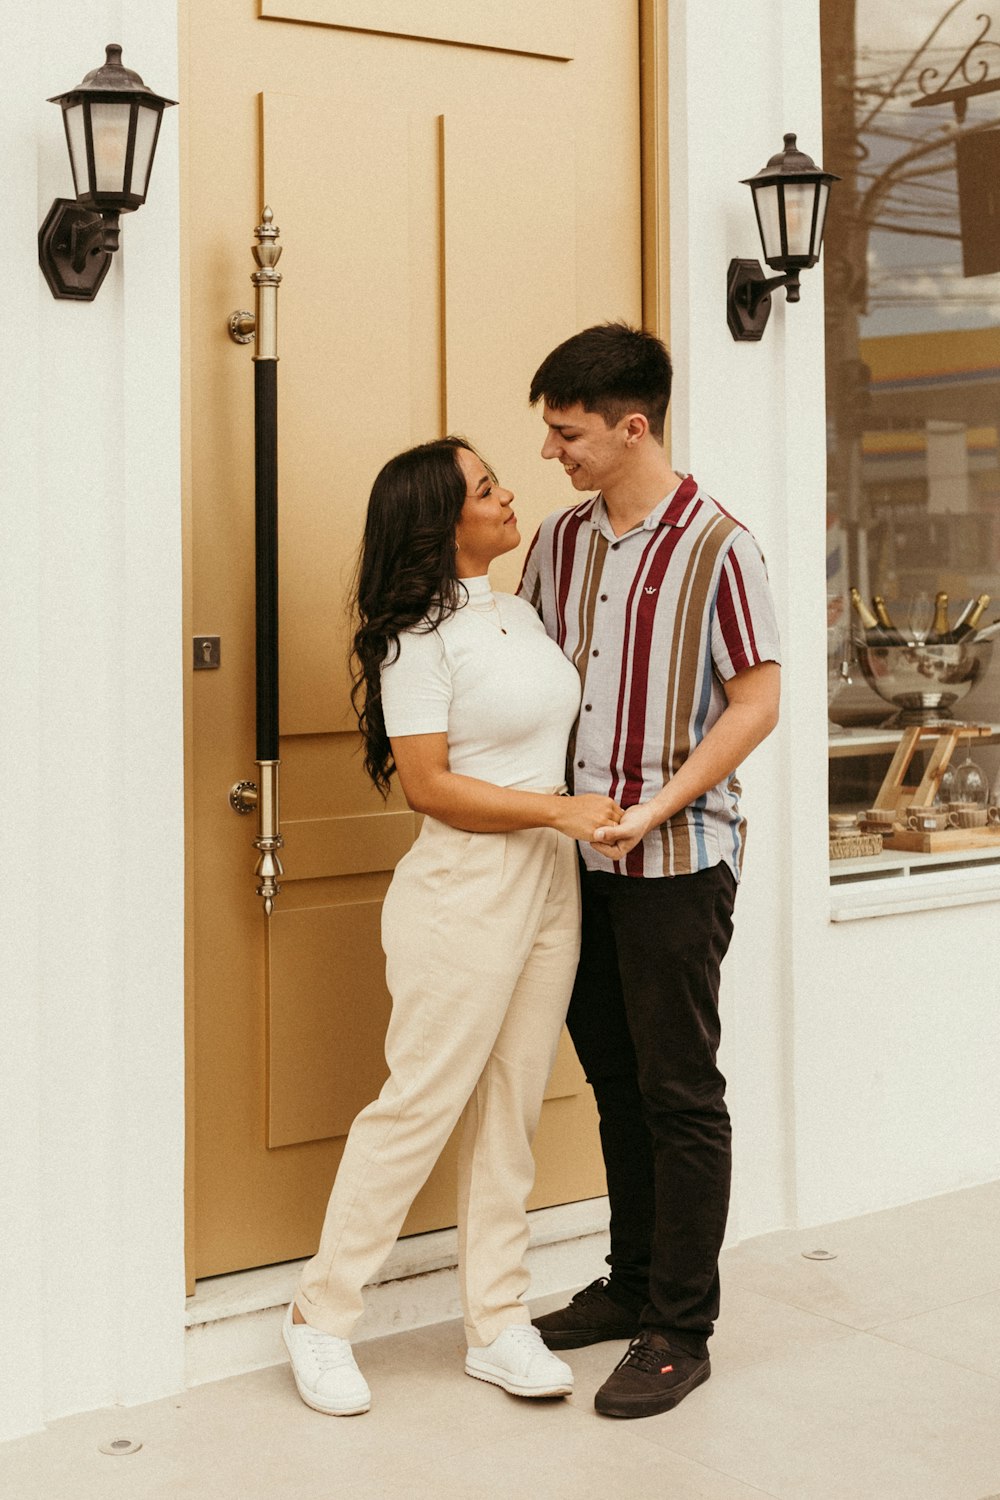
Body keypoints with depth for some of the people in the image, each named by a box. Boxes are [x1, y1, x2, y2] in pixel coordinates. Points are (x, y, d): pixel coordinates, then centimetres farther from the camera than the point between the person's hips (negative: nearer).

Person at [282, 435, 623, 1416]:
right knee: (421, 1103, -3)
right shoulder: (420, 634, -12)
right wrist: (557, 808, -16)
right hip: (465, 887, -8)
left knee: (511, 1110, 10)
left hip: (550, 884, 8)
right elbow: (427, 784, -15)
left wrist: (601, 808, 9)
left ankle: (496, 1323, 19)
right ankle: (320, 1315, 12)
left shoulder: (516, 612, 13)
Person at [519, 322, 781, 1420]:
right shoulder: (560, 541, 8)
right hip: (582, 856, 6)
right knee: (615, 1081, 15)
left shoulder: (715, 545, -11)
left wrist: (653, 809, -18)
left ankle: (680, 1331, 10)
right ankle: (632, 1286, 30)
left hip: (676, 861, -6)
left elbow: (756, 702, -12)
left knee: (680, 1095, 0)